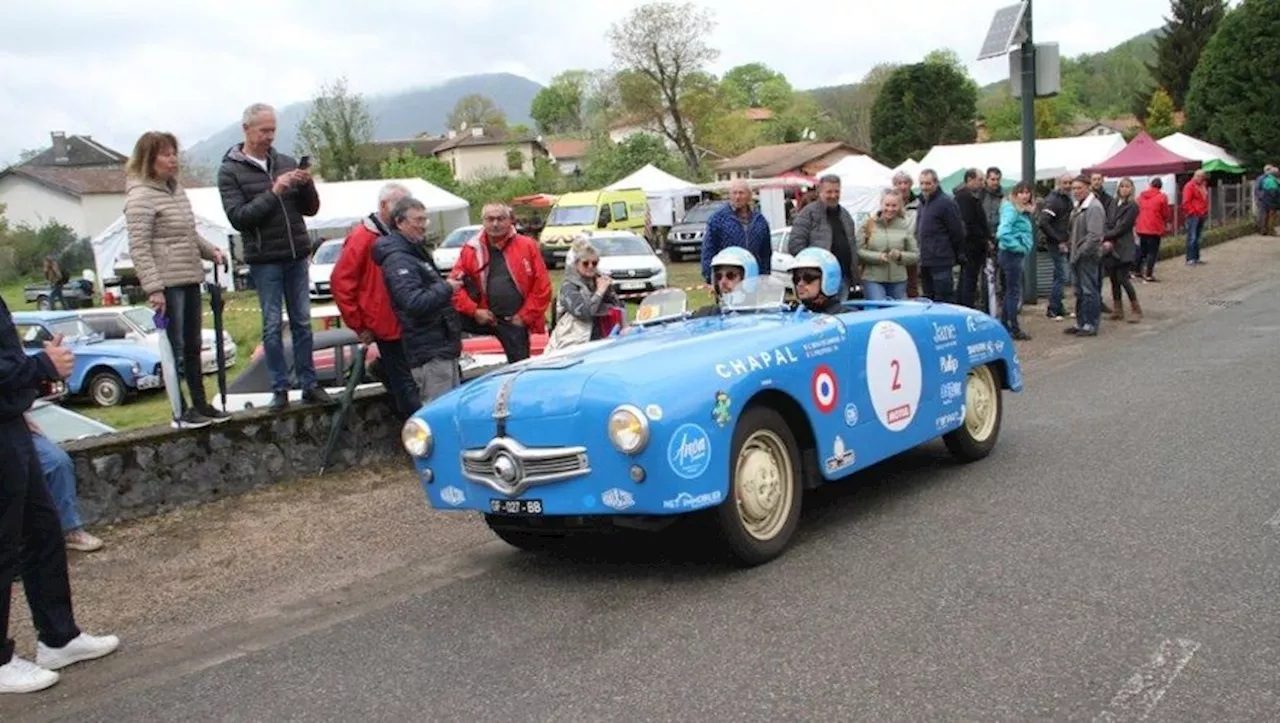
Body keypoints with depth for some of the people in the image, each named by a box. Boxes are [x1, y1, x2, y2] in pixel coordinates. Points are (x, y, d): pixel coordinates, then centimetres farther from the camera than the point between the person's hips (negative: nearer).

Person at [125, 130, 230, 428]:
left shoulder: (176, 189, 14)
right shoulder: (140, 196, -11)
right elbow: (139, 248, -16)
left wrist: (210, 250, 8)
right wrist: (153, 288, -22)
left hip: (190, 280, 9)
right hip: (167, 284, -9)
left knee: (193, 347, 15)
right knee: (175, 350, -3)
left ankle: (200, 404, 24)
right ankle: (181, 413, 5)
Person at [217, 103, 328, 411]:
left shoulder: (286, 163, 10)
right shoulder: (230, 171, 0)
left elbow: (311, 209, 12)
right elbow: (238, 217, -11)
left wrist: (307, 185, -8)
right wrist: (273, 192, -19)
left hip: (297, 256, 3)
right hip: (264, 260, -3)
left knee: (302, 323, 6)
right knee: (272, 326, 0)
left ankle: (309, 384, 11)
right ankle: (280, 389, 7)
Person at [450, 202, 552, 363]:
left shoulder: (527, 246, -3)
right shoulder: (471, 250, 2)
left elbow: (542, 286, -4)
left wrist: (525, 316, -7)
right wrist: (474, 311, -10)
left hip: (515, 321, -1)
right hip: (485, 317, 1)